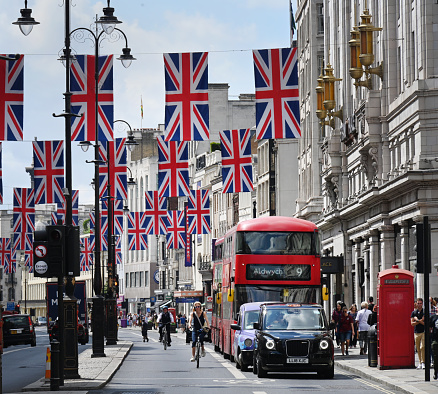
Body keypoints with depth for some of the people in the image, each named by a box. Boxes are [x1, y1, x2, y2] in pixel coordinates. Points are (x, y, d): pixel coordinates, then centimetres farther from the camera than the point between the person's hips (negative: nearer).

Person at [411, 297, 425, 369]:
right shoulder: (413, 313, 11)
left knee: (422, 347, -13)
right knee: (418, 348, 5)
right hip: (416, 332, 3)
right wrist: (421, 321, -9)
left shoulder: (425, 312, 2)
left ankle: (423, 362, -12)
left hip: (423, 332, -3)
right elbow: (412, 323, 2)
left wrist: (417, 320, -10)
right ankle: (420, 363, 10)